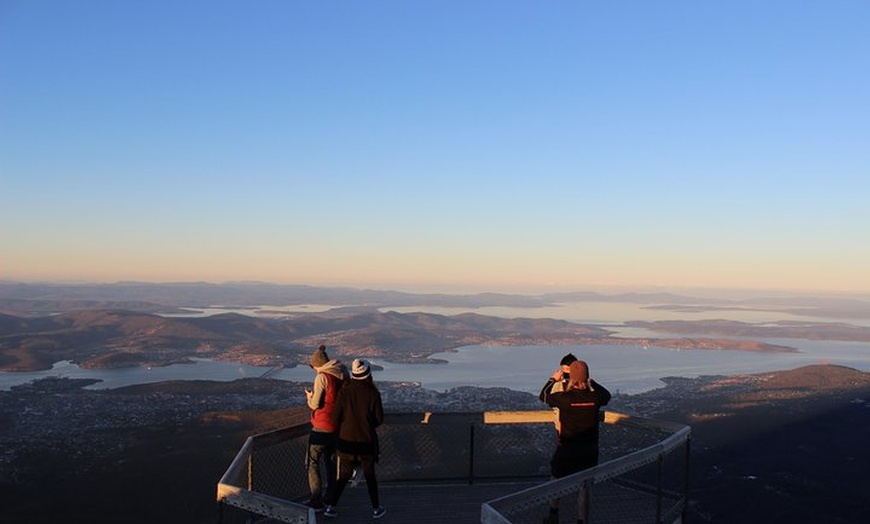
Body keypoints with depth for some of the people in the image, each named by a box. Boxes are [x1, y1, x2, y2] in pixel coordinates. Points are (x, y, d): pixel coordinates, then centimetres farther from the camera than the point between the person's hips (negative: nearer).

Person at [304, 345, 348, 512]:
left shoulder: (322, 377, -18)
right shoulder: (343, 374, 3)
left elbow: (315, 404, -16)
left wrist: (309, 396, 5)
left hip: (322, 427, -7)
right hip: (338, 426, 7)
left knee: (312, 463, 5)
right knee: (330, 460, 22)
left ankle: (317, 501, 5)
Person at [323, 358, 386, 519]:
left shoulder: (344, 392, -10)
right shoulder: (373, 393, -13)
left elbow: (336, 417, -9)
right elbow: (379, 419, -6)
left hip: (346, 439, 1)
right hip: (367, 440, -1)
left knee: (344, 475, 17)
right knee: (370, 475, 16)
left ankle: (330, 506, 13)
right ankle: (376, 508, 24)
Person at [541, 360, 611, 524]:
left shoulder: (564, 398, -19)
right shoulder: (595, 397, -12)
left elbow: (544, 396, 1)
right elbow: (607, 395, 13)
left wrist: (553, 379, 15)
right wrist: (591, 382, 21)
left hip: (566, 450, -2)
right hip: (589, 451, 2)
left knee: (556, 480, 20)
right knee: (584, 486, 14)